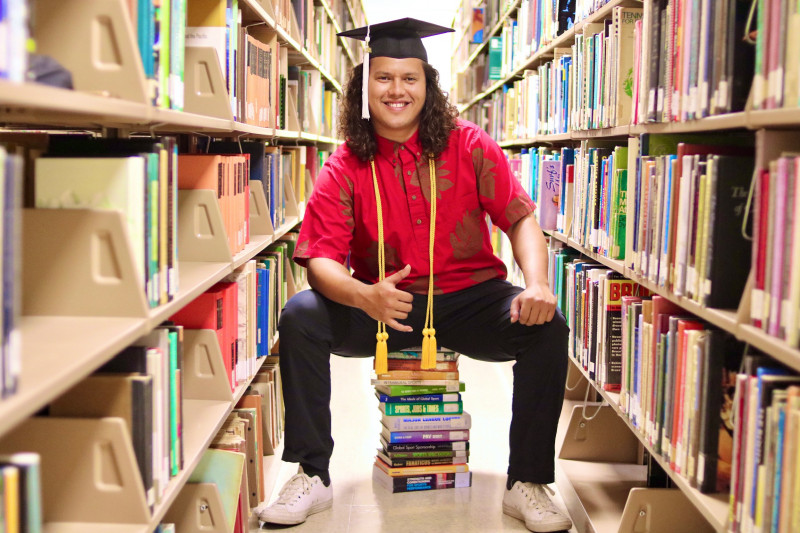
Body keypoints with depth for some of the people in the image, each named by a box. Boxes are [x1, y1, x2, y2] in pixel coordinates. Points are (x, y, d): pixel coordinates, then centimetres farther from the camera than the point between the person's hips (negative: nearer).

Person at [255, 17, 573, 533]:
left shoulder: (469, 147, -4)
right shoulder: (344, 169, -4)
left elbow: (520, 218, -5)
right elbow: (321, 258, -13)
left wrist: (537, 284, -26)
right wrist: (365, 296, -36)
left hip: (469, 298, 0)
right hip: (382, 305, 1)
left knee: (548, 327, -25)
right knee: (300, 318, -22)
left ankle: (528, 484, -10)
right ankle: (312, 477, -9)